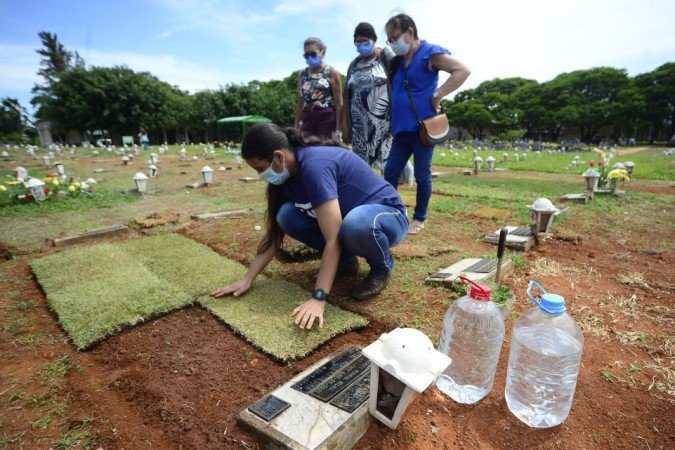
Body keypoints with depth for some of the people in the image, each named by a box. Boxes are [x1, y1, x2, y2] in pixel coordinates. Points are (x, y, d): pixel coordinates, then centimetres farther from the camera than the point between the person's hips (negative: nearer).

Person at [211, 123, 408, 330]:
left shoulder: (314, 165, -30)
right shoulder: (285, 175, -4)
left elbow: (332, 240, -33)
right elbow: (274, 232, -2)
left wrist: (318, 298, -34)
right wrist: (246, 279, -6)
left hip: (389, 214, -7)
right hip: (348, 214, 7)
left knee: (356, 223, -42)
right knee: (287, 216, -11)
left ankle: (382, 267, -8)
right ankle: (346, 261, 5)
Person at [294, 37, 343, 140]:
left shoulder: (332, 73, 1)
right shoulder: (302, 74, 13)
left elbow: (339, 104, -4)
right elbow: (300, 103, 15)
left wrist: (338, 130, -12)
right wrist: (296, 127, 9)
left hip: (327, 120, -4)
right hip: (307, 120, 4)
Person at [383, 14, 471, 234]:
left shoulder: (429, 53, -4)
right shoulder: (397, 61, 15)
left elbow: (463, 70, -12)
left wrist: (437, 95, -16)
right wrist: (392, 122, 11)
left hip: (422, 127, -7)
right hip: (401, 128, 7)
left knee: (422, 175, 2)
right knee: (390, 173, 4)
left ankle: (420, 218, 16)